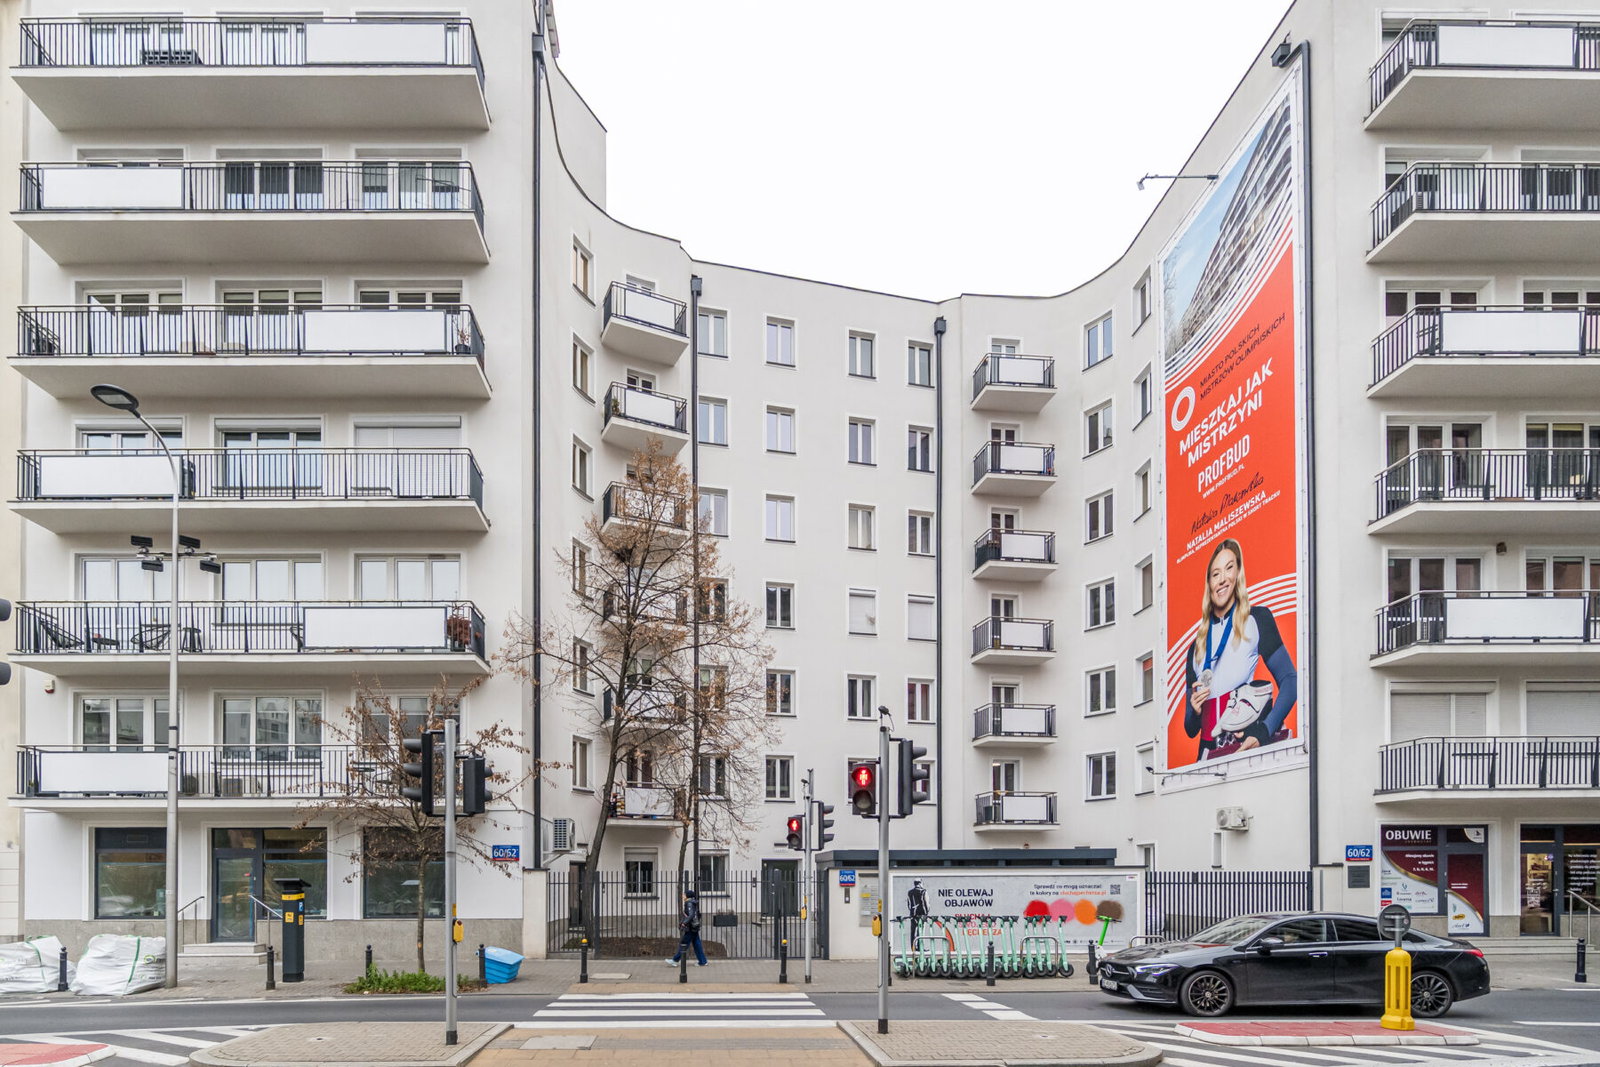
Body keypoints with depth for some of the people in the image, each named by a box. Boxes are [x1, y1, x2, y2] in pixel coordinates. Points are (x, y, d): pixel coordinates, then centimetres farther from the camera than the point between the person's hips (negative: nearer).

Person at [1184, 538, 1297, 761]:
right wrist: (1194, 712, -2)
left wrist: (1264, 732, -16)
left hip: (1247, 750, -3)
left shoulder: (1257, 620, 7)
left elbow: (1290, 681, -3)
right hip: (1208, 755, 3)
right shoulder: (1197, 648, 17)